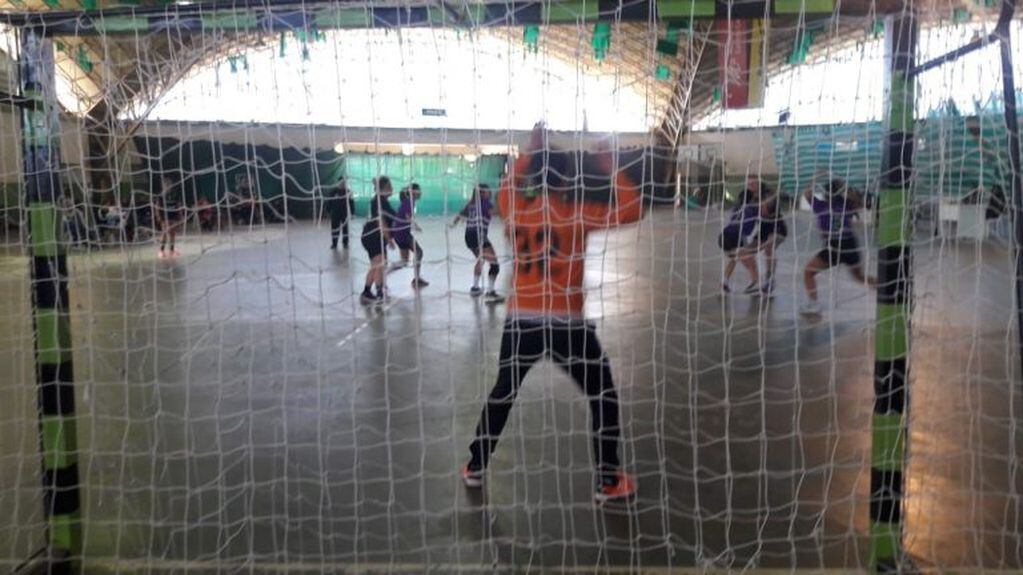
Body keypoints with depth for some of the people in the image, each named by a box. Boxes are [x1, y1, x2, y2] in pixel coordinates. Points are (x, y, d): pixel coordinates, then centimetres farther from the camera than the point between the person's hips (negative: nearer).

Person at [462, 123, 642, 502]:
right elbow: (631, 210, -4)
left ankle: (475, 468, 31)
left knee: (502, 393, 21)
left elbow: (508, 184, 26)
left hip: (520, 321, 4)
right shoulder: (576, 213, -9)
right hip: (566, 323, -4)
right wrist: (611, 169, 2)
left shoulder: (515, 209, 2)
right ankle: (608, 482, 17)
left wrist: (531, 150, 25)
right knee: (603, 395, 13)